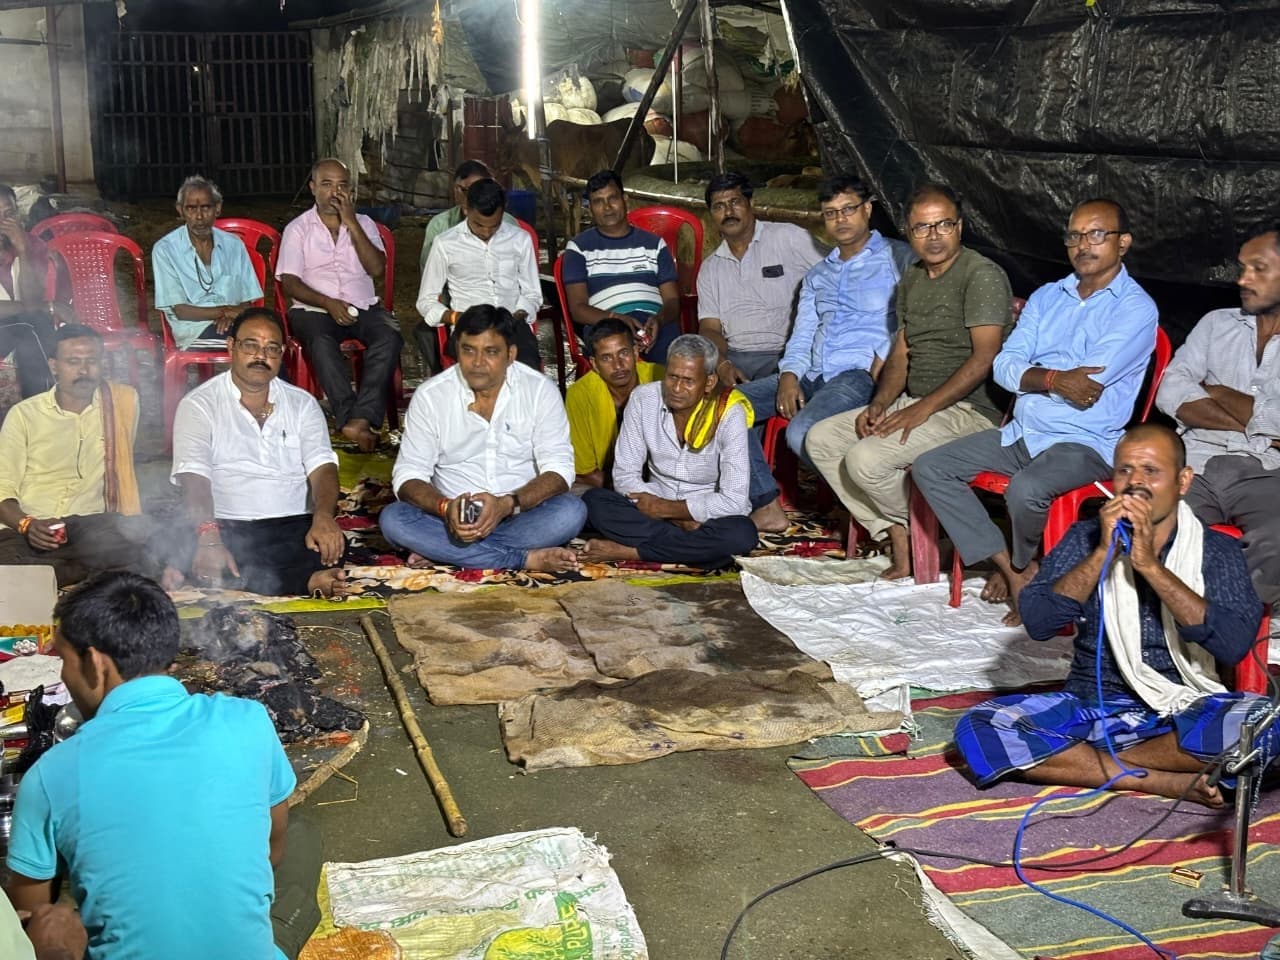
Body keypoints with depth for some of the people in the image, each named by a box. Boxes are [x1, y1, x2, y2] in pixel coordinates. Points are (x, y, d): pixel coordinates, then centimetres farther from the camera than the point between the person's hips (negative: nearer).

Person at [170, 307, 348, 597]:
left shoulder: (302, 404, 15)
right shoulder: (198, 405, 5)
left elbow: (322, 467, 1)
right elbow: (194, 476, -10)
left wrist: (324, 517, -23)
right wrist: (209, 539, -30)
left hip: (294, 526, 1)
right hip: (227, 527, -1)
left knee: (333, 547, -32)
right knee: (203, 563, -36)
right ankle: (308, 581, -33)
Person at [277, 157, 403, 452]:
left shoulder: (363, 223, 15)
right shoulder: (298, 228, 9)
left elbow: (377, 269, -1)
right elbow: (289, 282, -1)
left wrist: (351, 223, -5)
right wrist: (328, 303, -18)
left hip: (363, 307, 2)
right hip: (313, 309, -2)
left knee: (390, 336, -31)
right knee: (321, 341, -37)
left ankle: (360, 418, -38)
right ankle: (354, 419, -37)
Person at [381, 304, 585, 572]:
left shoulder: (540, 390, -6)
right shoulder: (429, 396, -5)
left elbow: (558, 469, -10)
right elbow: (408, 475, -6)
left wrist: (508, 504, -28)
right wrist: (445, 507, -29)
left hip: (521, 515, -1)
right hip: (453, 517, 1)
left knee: (571, 512, -30)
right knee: (392, 519, -27)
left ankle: (440, 550, -25)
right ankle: (526, 559, -27)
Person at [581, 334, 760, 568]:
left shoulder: (729, 414, -17)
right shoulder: (643, 399, -9)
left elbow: (734, 501, -19)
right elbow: (625, 475, -7)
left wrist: (666, 508, -18)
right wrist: (679, 520, -20)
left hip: (707, 518, -2)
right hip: (655, 509, 2)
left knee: (742, 534, -35)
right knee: (592, 501, -21)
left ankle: (628, 551, -25)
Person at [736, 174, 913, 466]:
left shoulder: (896, 258, 7)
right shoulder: (817, 275, 26)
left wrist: (881, 362, -17)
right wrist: (789, 375, 0)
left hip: (861, 373, -7)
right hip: (812, 374, 7)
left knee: (802, 432, -34)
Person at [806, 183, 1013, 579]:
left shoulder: (982, 275, -11)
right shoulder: (912, 280, 16)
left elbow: (984, 359, -19)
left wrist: (924, 408, -23)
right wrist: (879, 404, -3)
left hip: (968, 409, -9)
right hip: (914, 404, 9)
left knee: (865, 460, -26)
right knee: (820, 439, 0)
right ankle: (898, 539, -2)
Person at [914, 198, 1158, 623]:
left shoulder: (1136, 308, -6)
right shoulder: (1047, 297, 13)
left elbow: (1087, 381, -18)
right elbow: (1003, 367, 2)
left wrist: (1029, 374, -4)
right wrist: (1052, 379, -17)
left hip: (1085, 443, -7)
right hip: (1020, 432, 7)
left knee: (1025, 490, -36)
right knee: (929, 468, -6)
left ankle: (1021, 564, 1)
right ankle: (1013, 571, -5)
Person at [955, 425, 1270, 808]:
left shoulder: (1217, 550, 3)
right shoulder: (1086, 539, 6)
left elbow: (1235, 644, -15)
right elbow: (1037, 622, -7)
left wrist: (1150, 565, -18)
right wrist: (1103, 553, -14)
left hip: (1184, 714, -1)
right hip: (1092, 708, 2)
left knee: (1264, 722, -33)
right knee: (979, 729, -25)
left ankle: (1086, 763, -19)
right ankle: (1169, 782, -21)